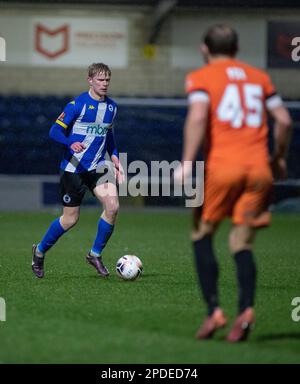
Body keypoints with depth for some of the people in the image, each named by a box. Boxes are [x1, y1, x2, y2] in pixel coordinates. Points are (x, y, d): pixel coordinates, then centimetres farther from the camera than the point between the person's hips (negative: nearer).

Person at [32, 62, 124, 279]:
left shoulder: (111, 107, 8)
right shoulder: (78, 104, -11)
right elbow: (55, 131, -14)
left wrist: (115, 158, 13)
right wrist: (71, 143, -33)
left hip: (97, 167, 5)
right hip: (73, 168, -5)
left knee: (113, 206, -17)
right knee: (70, 219, 0)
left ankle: (96, 255, 1)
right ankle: (40, 251, 25)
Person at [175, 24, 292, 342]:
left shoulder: (200, 78, 6)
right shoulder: (259, 77, 18)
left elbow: (198, 116, -12)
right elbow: (283, 119, 13)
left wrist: (187, 162, -15)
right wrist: (279, 159, 26)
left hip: (221, 165, -3)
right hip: (258, 167, 3)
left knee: (202, 237, 11)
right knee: (242, 244, 5)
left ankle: (214, 310, -2)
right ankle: (246, 309, -18)